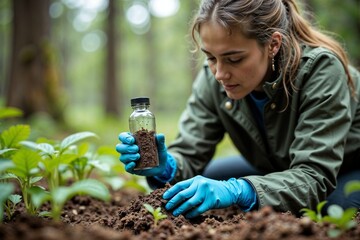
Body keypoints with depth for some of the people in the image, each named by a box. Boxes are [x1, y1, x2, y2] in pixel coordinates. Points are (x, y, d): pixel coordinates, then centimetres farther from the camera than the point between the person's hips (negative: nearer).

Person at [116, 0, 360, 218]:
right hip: (276, 169, 4)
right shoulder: (212, 79, -20)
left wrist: (236, 190, -53)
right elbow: (188, 154, -17)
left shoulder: (320, 68, -33)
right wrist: (164, 167, -41)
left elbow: (314, 175, -38)